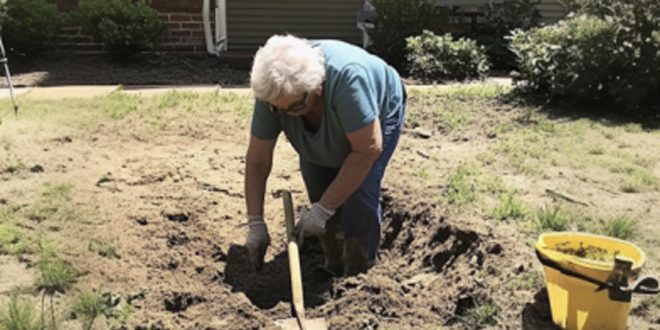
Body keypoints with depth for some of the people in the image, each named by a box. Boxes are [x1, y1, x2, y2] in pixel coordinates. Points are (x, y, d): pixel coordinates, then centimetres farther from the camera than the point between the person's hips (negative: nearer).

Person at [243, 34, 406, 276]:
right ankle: (333, 269, 16)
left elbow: (367, 150, -39)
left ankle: (358, 276, -2)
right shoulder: (269, 92, -29)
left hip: (380, 112, -4)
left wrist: (323, 209, -37)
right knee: (318, 191, -4)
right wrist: (255, 223, -23)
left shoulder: (347, 77, -44)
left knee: (360, 192, -18)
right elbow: (257, 161, -20)